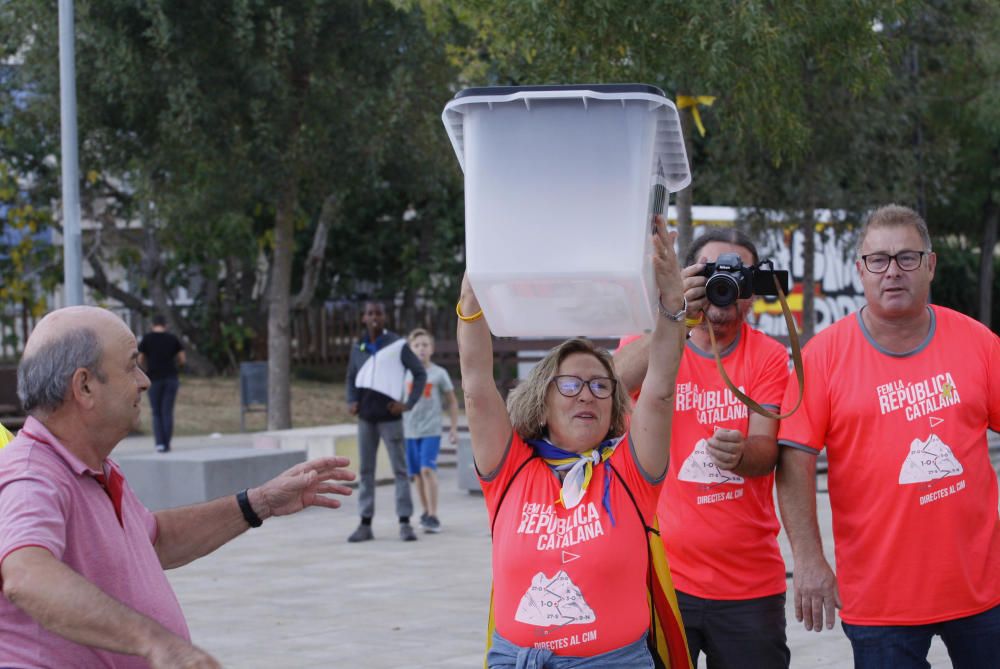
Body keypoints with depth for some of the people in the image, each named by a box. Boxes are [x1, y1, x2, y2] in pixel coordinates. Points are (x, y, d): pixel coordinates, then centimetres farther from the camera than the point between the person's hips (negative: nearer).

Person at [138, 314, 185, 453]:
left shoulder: (147, 339, 0)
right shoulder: (172, 338, 5)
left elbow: (140, 361, 3)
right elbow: (182, 360, 5)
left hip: (154, 379, -1)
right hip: (171, 378, 1)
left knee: (156, 413, 6)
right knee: (168, 412, 5)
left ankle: (160, 443, -8)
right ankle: (167, 444, 2)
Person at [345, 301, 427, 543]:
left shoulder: (397, 345, -4)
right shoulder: (358, 348, 9)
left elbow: (420, 373, 0)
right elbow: (351, 377, 21)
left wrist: (410, 403, -9)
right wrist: (351, 401, 4)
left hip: (389, 416, -4)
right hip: (365, 417, 4)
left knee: (400, 469, -3)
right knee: (366, 470, 7)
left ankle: (405, 523, -2)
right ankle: (365, 524, 10)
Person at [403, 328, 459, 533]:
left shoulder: (439, 373, 1)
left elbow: (452, 401, 9)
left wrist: (454, 428, 6)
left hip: (431, 430, -3)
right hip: (409, 431, 3)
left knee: (427, 469, -18)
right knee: (417, 474, 8)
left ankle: (433, 516, -18)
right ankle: (426, 511, 26)